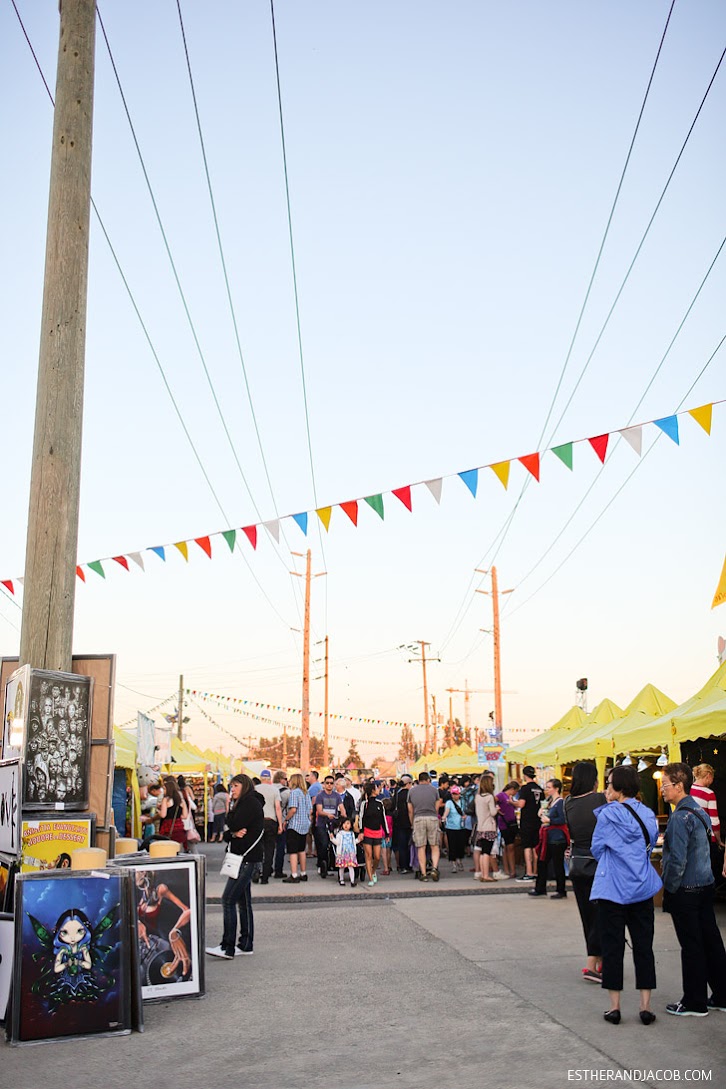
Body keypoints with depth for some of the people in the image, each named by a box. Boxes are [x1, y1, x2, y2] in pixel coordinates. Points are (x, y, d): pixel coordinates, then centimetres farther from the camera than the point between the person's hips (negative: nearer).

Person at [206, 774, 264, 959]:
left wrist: (232, 815, -1)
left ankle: (227, 947, -11)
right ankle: (246, 945, 15)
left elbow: (233, 825, -19)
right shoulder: (242, 803, 19)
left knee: (228, 900, -12)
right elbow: (226, 834, 13)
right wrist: (233, 834, -10)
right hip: (243, 857, 10)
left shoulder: (251, 803, -10)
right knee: (243, 901, 11)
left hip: (247, 858, -10)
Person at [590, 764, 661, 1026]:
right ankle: (646, 1006, 11)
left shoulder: (608, 814, -12)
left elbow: (596, 849, -3)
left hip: (612, 888, -4)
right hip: (642, 888, 4)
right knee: (643, 946, 10)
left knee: (612, 947, 5)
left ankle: (615, 1006, 10)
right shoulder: (648, 814, 3)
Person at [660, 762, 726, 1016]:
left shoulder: (680, 817, -19)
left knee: (691, 947, 1)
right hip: (705, 886, 9)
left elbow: (677, 860, -22)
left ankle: (695, 1003, 10)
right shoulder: (700, 811, 9)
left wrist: (668, 890, -11)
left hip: (685, 890, -9)